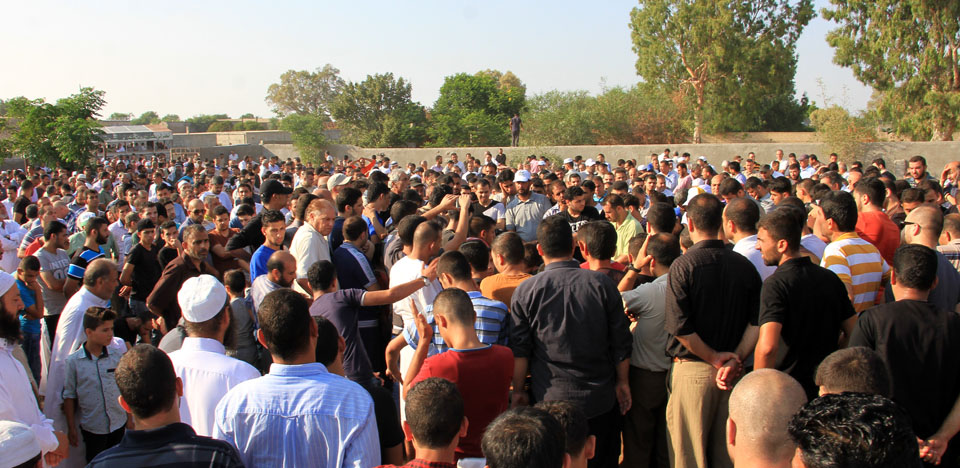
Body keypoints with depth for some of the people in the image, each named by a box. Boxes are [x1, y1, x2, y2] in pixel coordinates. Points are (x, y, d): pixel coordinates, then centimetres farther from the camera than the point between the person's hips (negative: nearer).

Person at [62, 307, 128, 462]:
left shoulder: (118, 355, -4)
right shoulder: (74, 361, -10)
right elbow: (69, 396, -3)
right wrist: (71, 428, 0)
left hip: (119, 425, 2)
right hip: (92, 428, -2)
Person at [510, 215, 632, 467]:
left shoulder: (525, 291, -9)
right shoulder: (602, 283, -6)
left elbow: (519, 350, -5)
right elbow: (621, 342, 0)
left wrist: (518, 390, 7)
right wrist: (622, 382, 12)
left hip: (550, 399, -1)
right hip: (600, 399, 1)